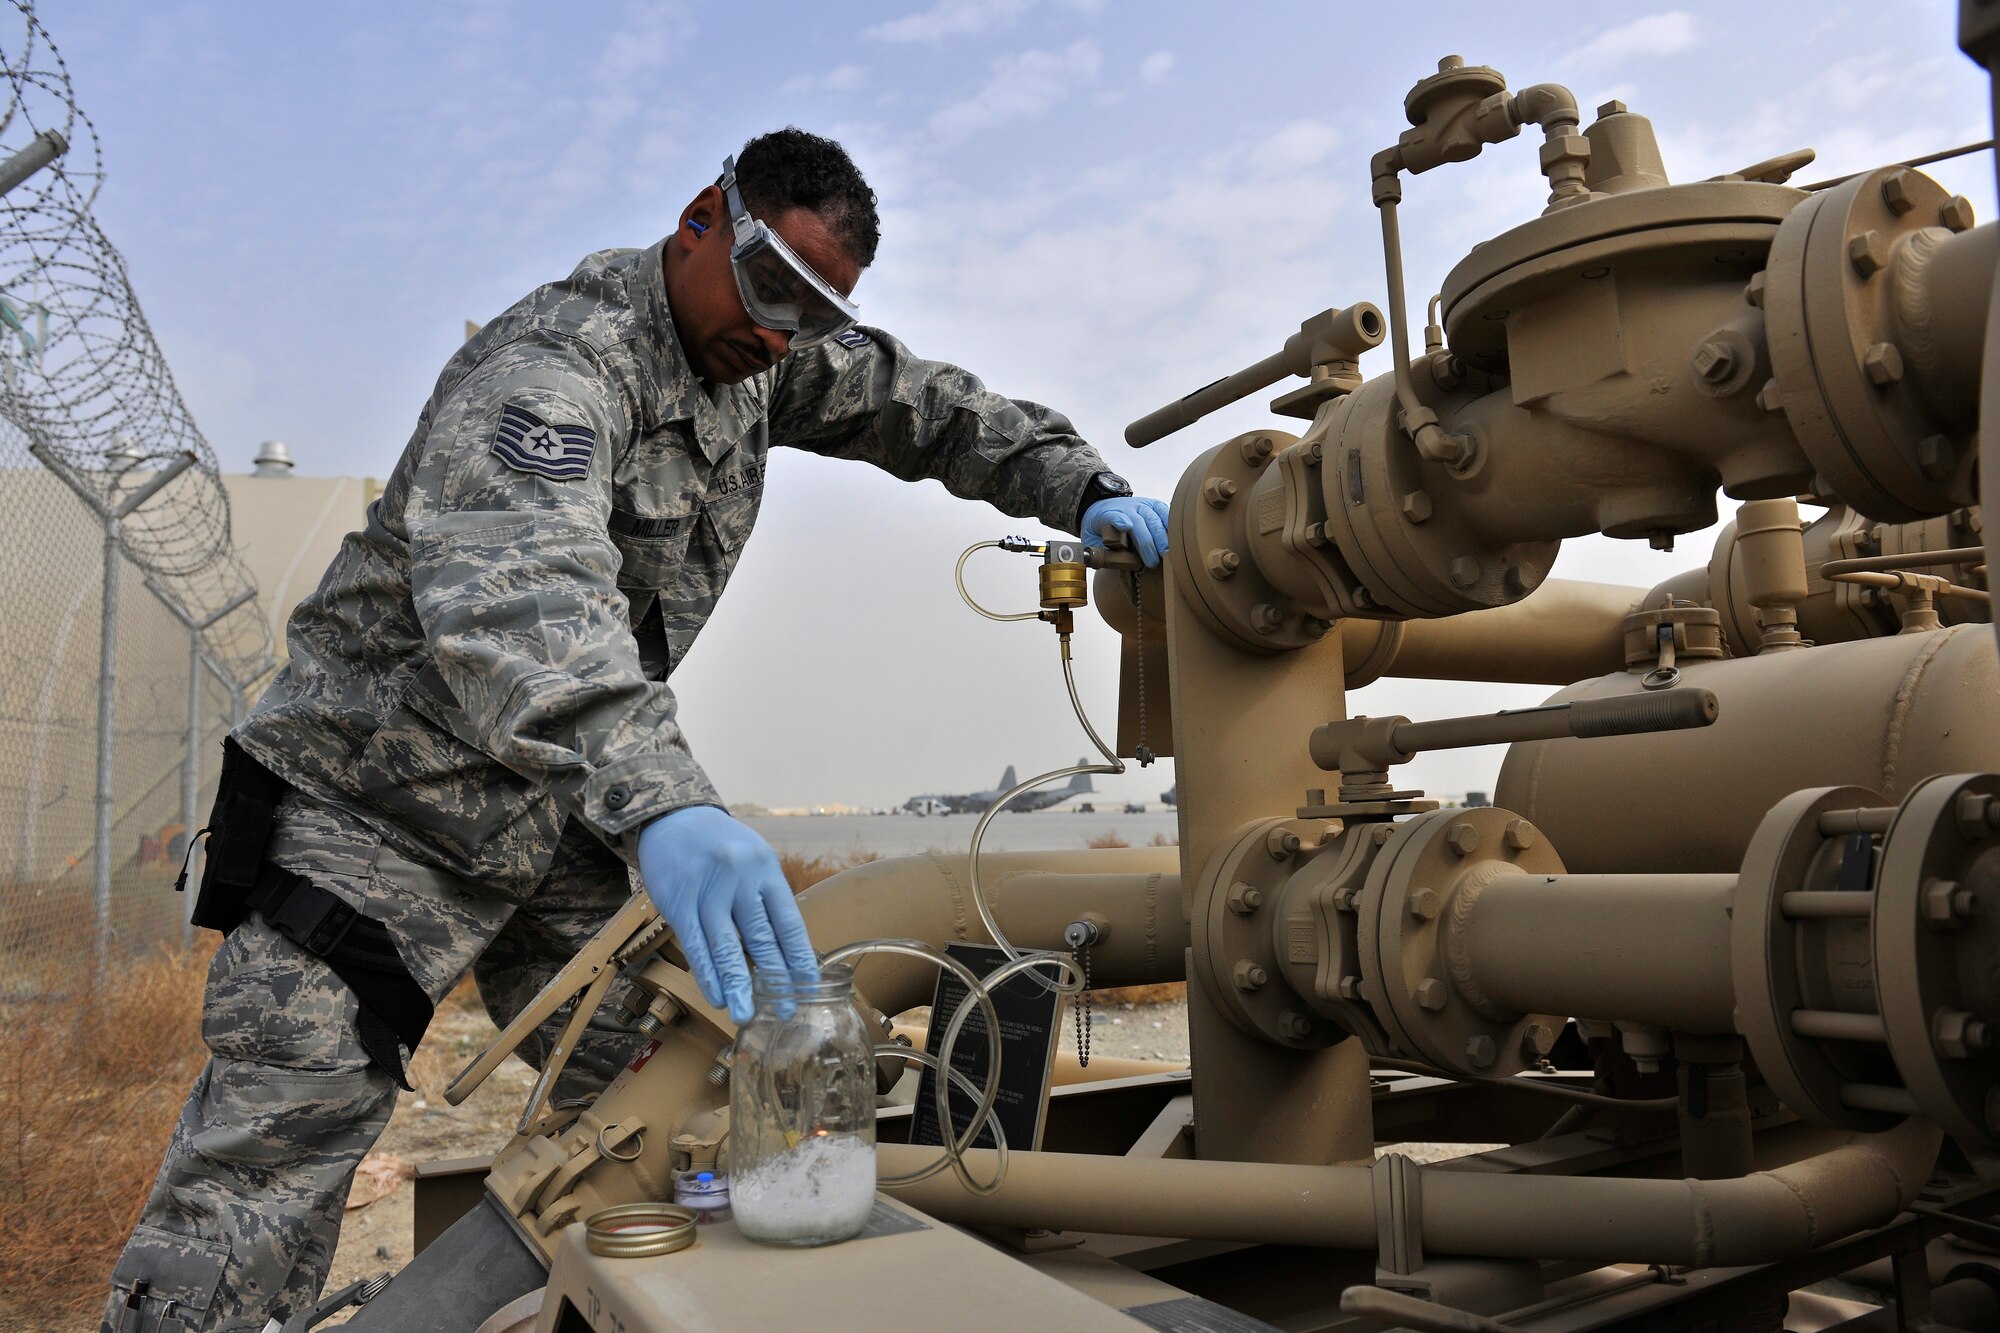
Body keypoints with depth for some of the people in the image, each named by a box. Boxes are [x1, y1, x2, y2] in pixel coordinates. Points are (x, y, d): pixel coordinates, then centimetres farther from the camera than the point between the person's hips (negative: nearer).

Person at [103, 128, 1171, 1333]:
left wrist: (1082, 488, -4)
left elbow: (922, 404, 12)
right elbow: (516, 595, -42)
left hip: (563, 819, 7)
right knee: (261, 1180, -9)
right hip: (382, 810, -7)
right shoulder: (557, 363, -24)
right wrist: (659, 799, -59)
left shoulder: (765, 353, 2)